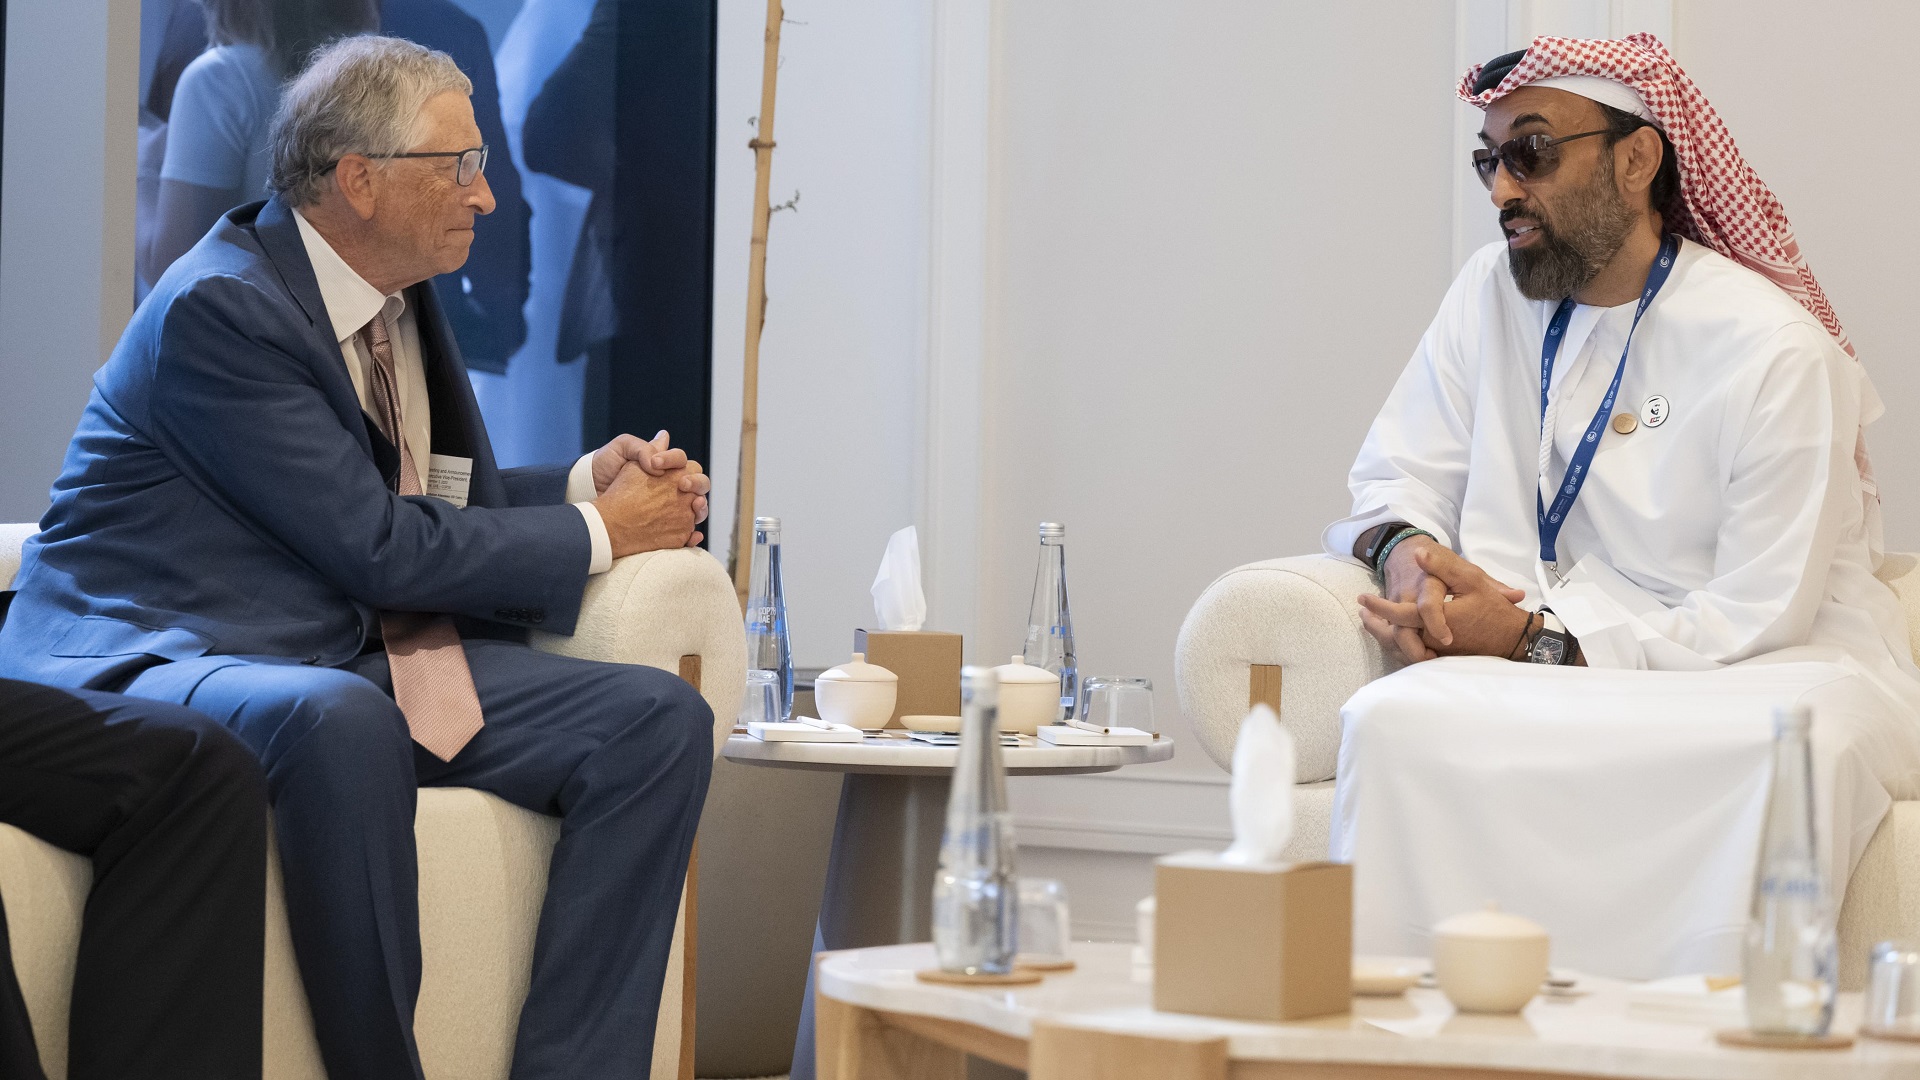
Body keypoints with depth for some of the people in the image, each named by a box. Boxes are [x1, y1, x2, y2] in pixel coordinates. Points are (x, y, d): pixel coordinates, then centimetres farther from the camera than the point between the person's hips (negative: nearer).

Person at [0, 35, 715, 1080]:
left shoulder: (396, 292, 12)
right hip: (153, 660, -8)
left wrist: (585, 480, 5)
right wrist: (597, 532, -9)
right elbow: (381, 547, -19)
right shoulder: (219, 307, -16)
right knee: (339, 719, -43)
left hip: (355, 660, 8)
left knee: (660, 718, -10)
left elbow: (437, 491, 24)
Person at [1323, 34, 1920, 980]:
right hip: (1544, 660, 4)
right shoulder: (1494, 291, 9)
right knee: (1393, 718, -29)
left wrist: (1537, 643, -20)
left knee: (1793, 753, -39)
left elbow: (1757, 619, -14)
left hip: (1762, 672, -3)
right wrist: (1405, 549, -12)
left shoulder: (1775, 350, -10)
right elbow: (1396, 475, 13)